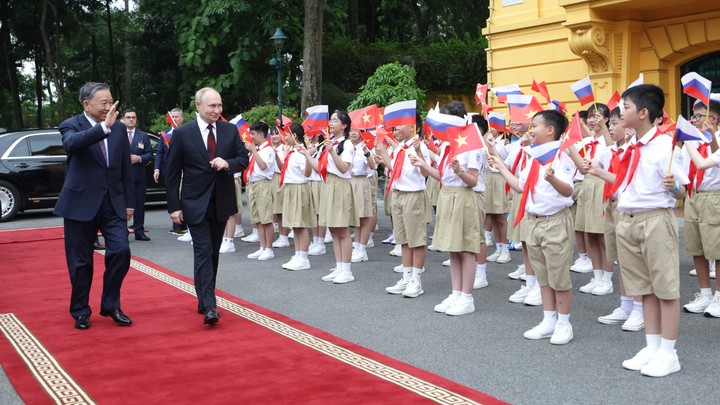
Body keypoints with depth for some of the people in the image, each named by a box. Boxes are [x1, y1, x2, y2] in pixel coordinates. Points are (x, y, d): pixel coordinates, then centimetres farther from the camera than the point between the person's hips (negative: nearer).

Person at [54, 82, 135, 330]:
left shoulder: (119, 128, 6)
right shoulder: (71, 126, -5)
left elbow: (126, 168, 11)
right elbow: (72, 144, -31)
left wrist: (129, 203, 9)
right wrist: (103, 128, -40)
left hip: (113, 203, 3)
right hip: (81, 204, -3)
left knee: (121, 252, -6)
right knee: (81, 262, 5)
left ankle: (111, 305, 12)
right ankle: (81, 311, 22)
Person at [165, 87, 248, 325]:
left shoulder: (230, 130, 2)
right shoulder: (182, 134, -6)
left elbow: (244, 158, 7)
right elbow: (172, 173, -4)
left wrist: (227, 163, -16)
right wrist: (174, 206, -6)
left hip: (222, 202, 4)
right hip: (196, 203, -4)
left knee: (213, 252, 12)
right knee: (203, 252, -10)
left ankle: (205, 298, 26)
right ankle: (209, 306, -14)